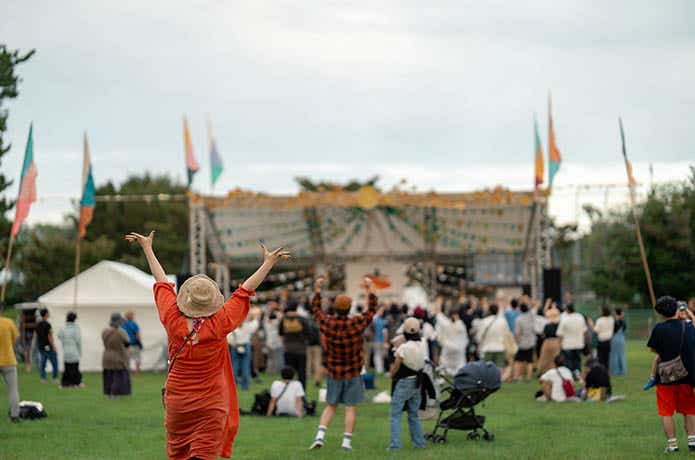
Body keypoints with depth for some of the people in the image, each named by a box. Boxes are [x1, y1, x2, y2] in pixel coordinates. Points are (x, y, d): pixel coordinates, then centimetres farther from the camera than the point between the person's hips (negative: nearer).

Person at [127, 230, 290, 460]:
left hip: (177, 401, 3)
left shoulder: (173, 321, -11)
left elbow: (162, 283, 2)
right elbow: (244, 291, -7)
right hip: (211, 403, -3)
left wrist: (147, 248, 16)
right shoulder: (219, 325, -15)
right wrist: (268, 263, 2)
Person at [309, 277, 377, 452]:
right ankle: (347, 441, 1)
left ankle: (320, 435, 0)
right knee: (351, 407, 3)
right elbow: (371, 311, 2)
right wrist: (369, 291, 12)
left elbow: (316, 308, 11)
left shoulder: (327, 323, -9)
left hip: (333, 372, 3)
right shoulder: (357, 324, -15)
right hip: (353, 372, -3)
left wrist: (317, 290, 23)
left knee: (330, 406, 14)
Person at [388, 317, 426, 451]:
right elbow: (421, 365, 6)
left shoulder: (403, 348, -18)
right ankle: (419, 442, 19)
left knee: (395, 415, -1)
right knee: (413, 415, 18)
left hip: (403, 382, -6)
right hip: (416, 383, 6)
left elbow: (396, 367, -10)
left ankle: (395, 444, -7)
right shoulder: (421, 347, 1)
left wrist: (392, 375, 11)